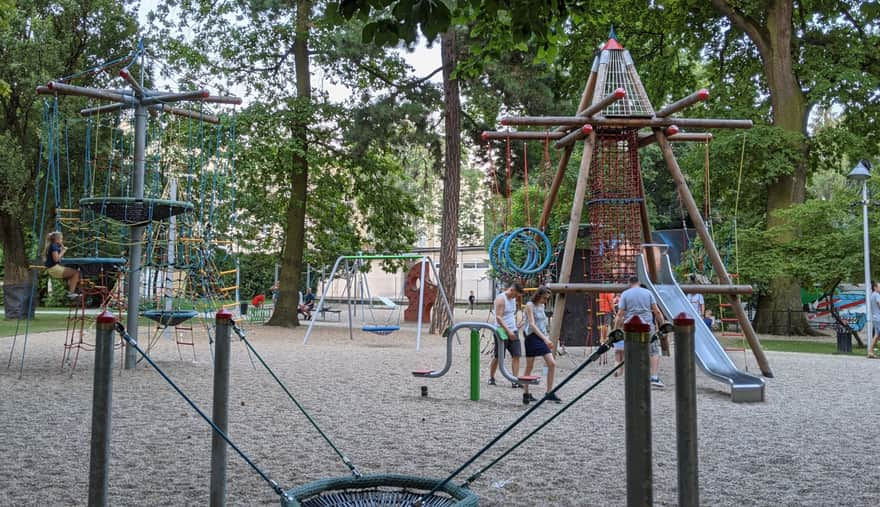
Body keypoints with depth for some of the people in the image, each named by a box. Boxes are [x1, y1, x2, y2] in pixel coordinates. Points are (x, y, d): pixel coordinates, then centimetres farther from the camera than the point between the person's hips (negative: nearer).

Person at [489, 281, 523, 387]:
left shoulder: (513, 299, 12)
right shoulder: (500, 299, -14)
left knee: (516, 355, -3)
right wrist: (508, 331, -26)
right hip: (502, 332, -7)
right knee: (498, 357, 2)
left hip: (513, 332, 7)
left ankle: (516, 380, -4)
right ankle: (491, 378, 19)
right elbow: (498, 317, -20)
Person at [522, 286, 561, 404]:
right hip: (532, 337, -7)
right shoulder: (530, 305, -9)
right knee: (529, 367, 1)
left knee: (552, 364, -3)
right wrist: (545, 338, -25)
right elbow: (532, 324, -18)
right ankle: (526, 394, 11)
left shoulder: (541, 306, 13)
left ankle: (549, 393, 4)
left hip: (542, 337, 7)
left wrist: (547, 338, 16)